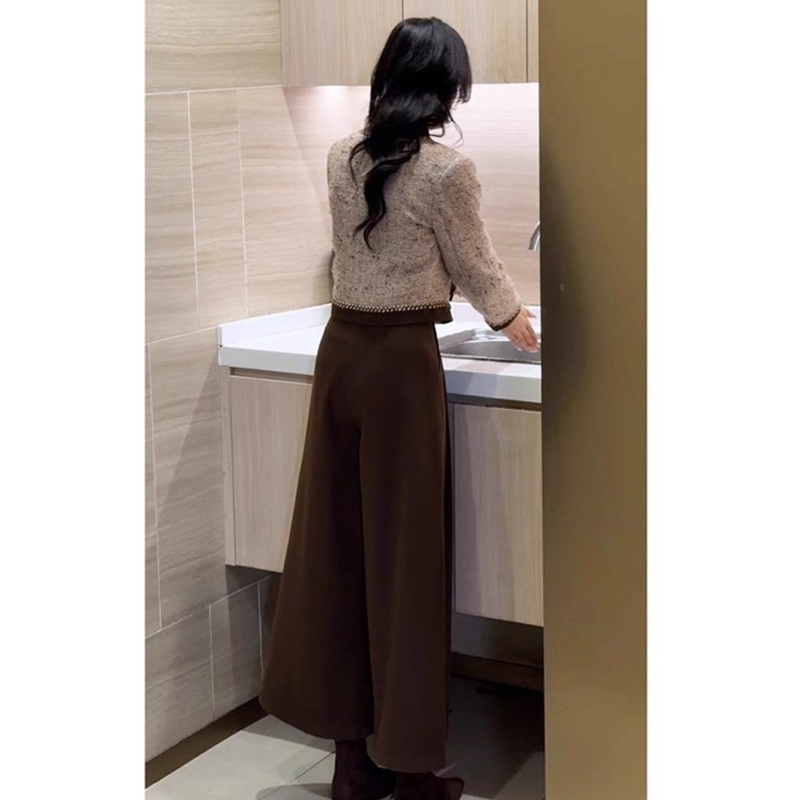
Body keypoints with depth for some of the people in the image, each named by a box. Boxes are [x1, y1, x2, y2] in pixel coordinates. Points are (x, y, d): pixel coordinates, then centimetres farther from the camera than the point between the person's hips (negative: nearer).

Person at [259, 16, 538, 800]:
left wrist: (490, 300, 36)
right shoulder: (446, 167, -11)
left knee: (337, 545, 10)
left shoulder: (341, 157, 8)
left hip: (340, 351, 6)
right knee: (403, 554, 2)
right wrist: (515, 321, 22)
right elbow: (476, 267, 0)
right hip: (402, 360, -6)